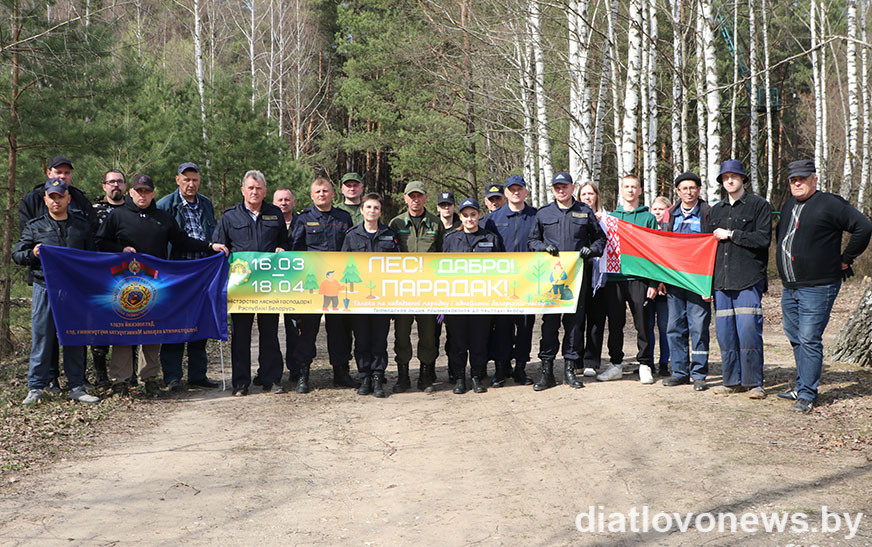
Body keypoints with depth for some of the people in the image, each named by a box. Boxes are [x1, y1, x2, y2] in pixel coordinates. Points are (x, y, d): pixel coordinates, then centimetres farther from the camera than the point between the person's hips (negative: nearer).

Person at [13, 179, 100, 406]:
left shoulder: (82, 226, 14)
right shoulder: (34, 226, 9)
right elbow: (17, 254, 9)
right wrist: (32, 253, -12)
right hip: (44, 288, -1)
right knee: (41, 338, -2)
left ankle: (76, 387, 11)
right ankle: (36, 388, 6)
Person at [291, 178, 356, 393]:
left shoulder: (344, 218, 12)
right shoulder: (304, 218, 6)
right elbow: (294, 248, 5)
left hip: (338, 280, 2)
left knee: (338, 325, 7)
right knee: (308, 326, -2)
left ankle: (340, 371, 16)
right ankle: (303, 373, 5)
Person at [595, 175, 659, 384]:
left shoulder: (648, 218, 6)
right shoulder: (611, 217, 13)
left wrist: (653, 283, -5)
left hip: (639, 278, -2)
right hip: (614, 278, 2)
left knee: (642, 323, -1)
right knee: (615, 323, 6)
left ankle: (645, 365, 8)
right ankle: (616, 364, 16)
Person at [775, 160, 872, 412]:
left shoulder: (829, 204, -10)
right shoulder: (788, 206, 15)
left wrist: (845, 259, -8)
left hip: (817, 287, -8)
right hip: (789, 287, 8)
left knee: (809, 339, -8)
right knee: (795, 337, 14)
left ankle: (807, 395, -2)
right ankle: (801, 386, 26)